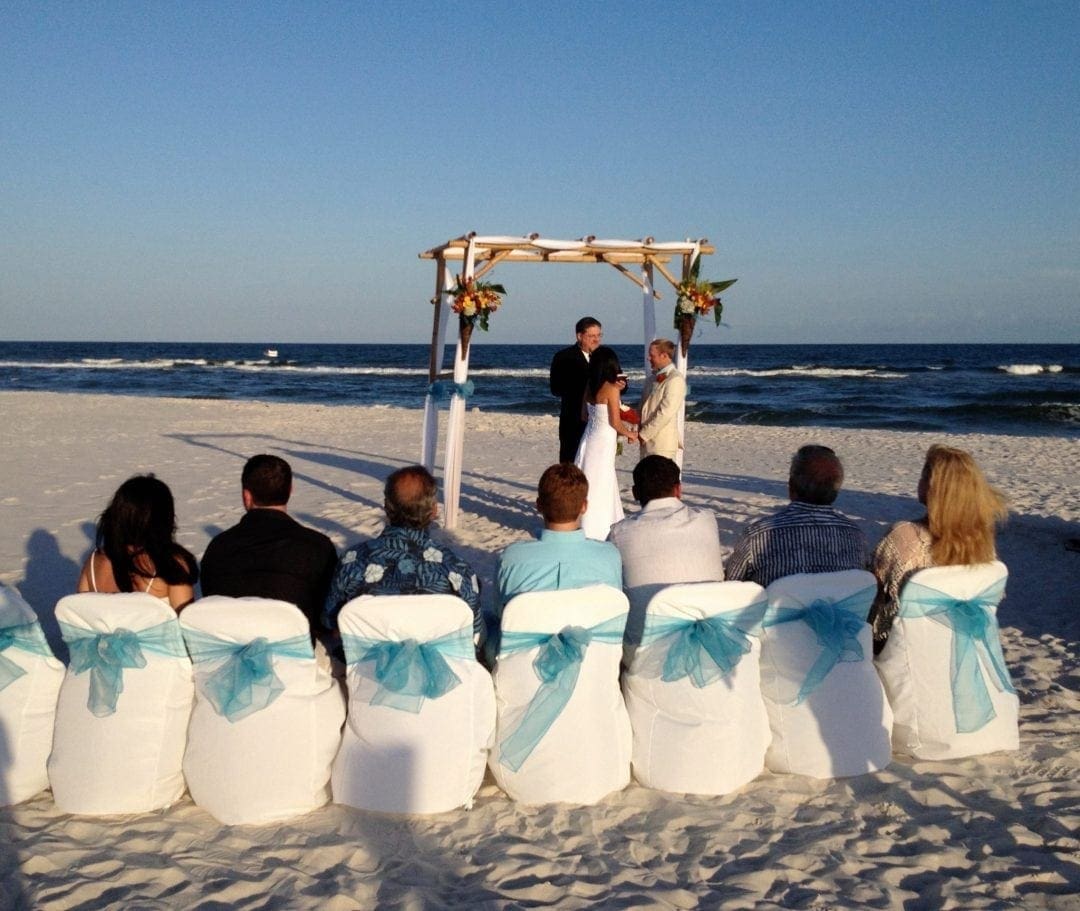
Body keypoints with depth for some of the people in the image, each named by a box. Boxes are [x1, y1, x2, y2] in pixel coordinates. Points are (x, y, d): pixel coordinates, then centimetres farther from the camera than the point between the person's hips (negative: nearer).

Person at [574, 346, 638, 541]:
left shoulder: (590, 387, 3)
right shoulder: (611, 389, -16)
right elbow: (615, 422, -14)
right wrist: (629, 434, 4)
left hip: (589, 436, 7)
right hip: (603, 440, -7)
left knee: (588, 484, 16)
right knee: (599, 486, 2)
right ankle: (594, 534, 8)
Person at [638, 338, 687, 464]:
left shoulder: (675, 380, -12)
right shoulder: (655, 377, 15)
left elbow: (666, 413, -19)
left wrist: (644, 434, -14)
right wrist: (637, 430, 3)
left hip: (663, 444, -8)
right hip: (647, 441, 8)